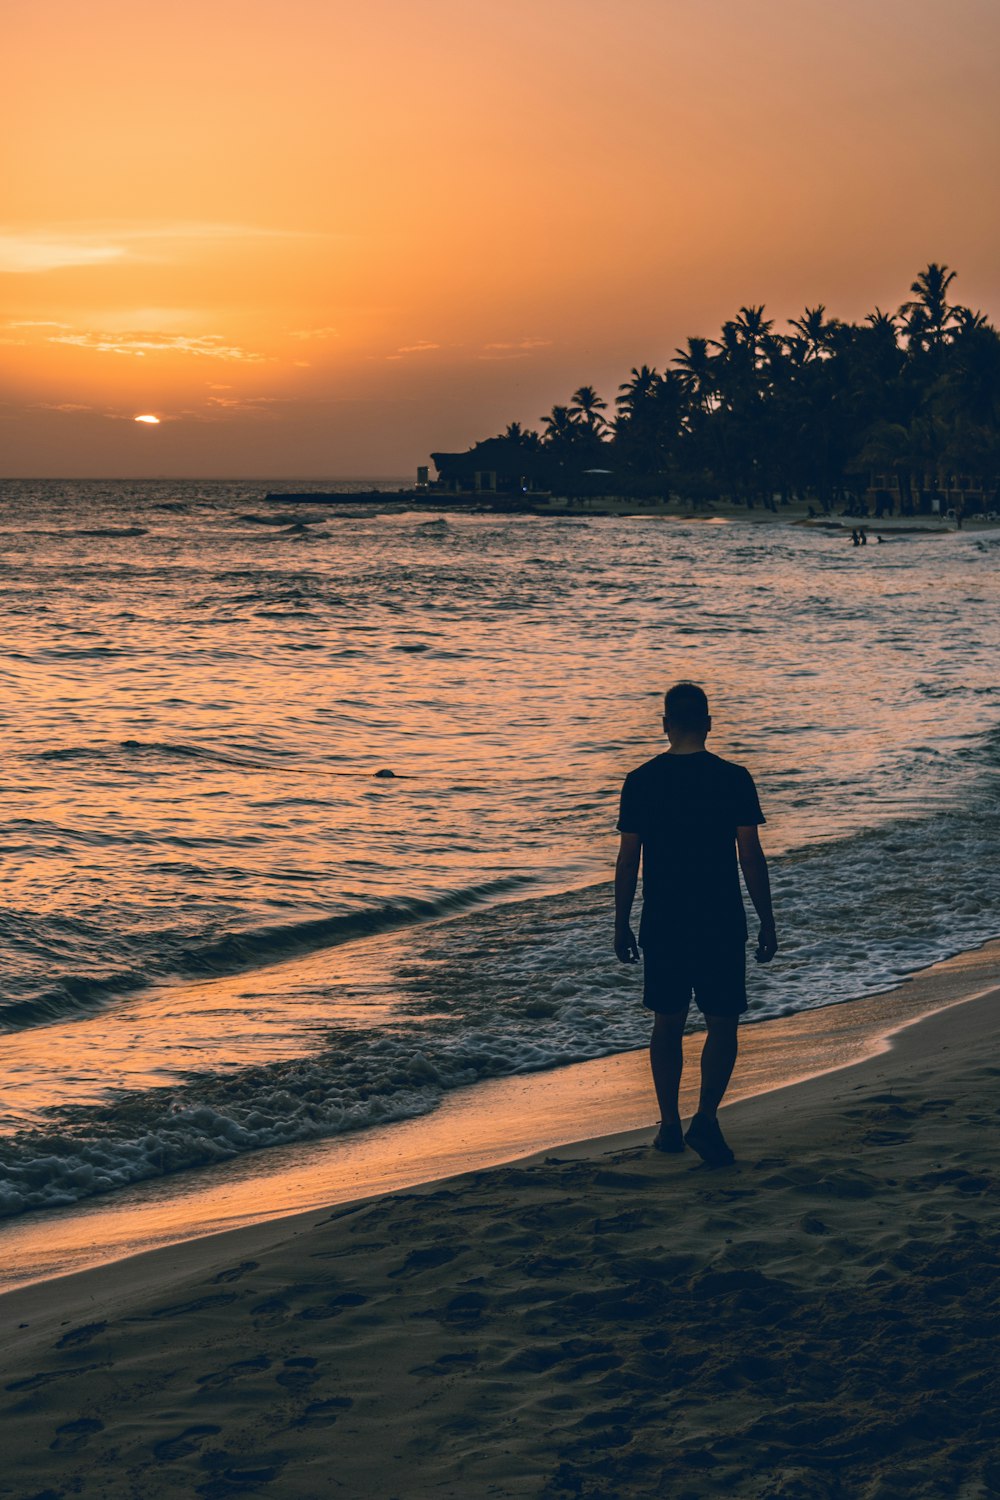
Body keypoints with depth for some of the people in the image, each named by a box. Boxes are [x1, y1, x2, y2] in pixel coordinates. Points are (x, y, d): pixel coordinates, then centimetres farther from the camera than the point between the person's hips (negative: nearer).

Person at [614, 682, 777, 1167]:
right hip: (721, 924, -2)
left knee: (668, 1023, 13)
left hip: (661, 923, 2)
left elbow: (627, 861, 0)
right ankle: (706, 1117, -9)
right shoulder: (733, 779, -7)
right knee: (722, 1024, 6)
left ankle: (670, 1125, 18)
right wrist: (767, 923, 1)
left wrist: (622, 924, 10)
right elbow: (751, 858, -6)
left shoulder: (640, 782, -3)